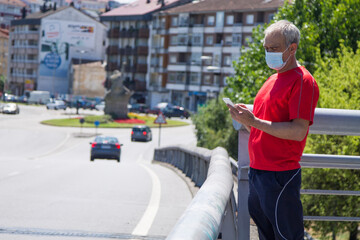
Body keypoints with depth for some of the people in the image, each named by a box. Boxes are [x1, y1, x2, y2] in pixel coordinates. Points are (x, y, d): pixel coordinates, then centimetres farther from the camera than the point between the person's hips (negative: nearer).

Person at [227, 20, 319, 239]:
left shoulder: (302, 81, -11)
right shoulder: (273, 80, 18)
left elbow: (298, 132, -20)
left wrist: (254, 121, -21)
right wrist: (245, 118, 3)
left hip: (280, 177, -9)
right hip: (258, 172, 9)